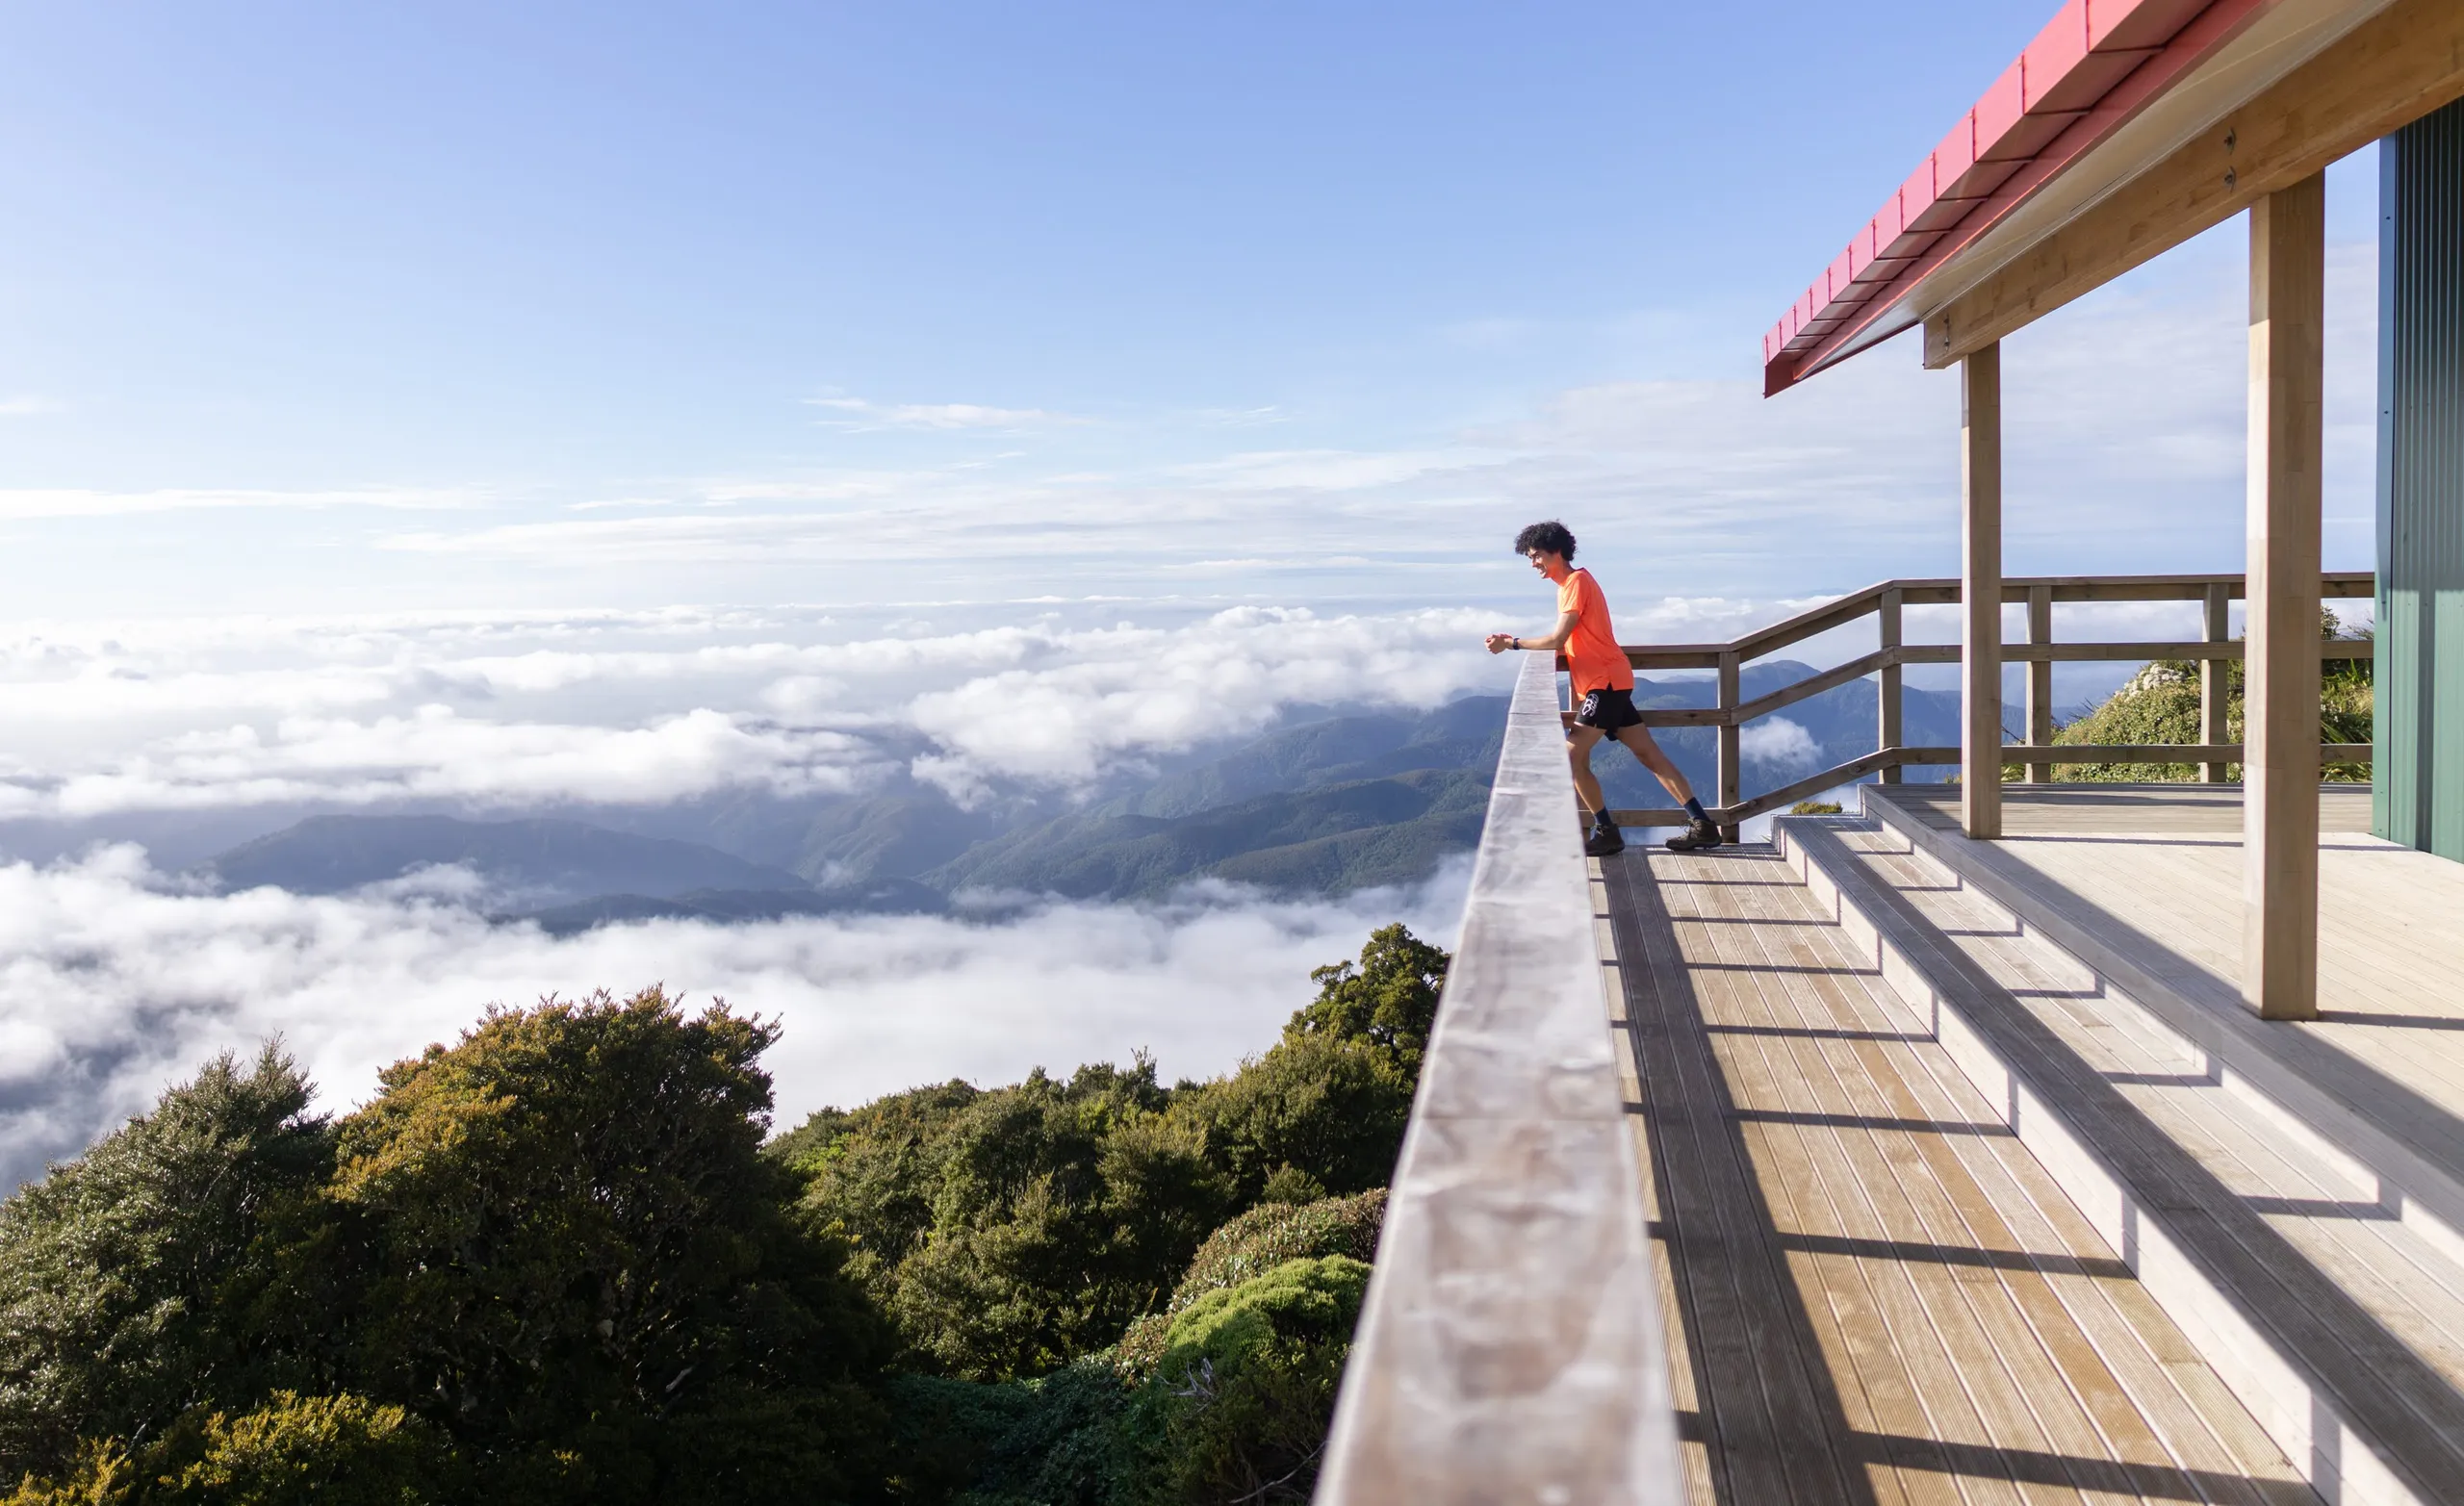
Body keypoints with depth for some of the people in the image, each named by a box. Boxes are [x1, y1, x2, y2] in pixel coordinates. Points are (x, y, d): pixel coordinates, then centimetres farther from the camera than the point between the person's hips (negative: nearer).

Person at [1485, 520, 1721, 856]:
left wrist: (1511, 643, -13)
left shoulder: (1577, 581, -12)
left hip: (1605, 683, -10)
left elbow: (1557, 640, -19)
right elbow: (1566, 642, 12)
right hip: (1607, 682, 10)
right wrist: (1515, 642, 5)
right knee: (1650, 755, 7)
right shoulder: (1569, 584, 17)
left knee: (1572, 756, -10)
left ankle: (1606, 832, -4)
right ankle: (1701, 824, 7)